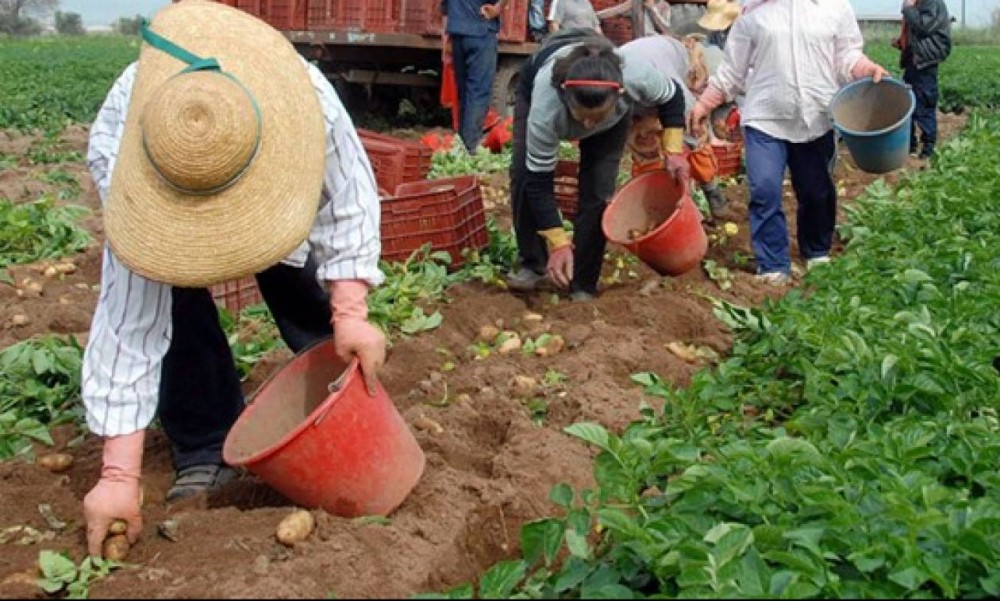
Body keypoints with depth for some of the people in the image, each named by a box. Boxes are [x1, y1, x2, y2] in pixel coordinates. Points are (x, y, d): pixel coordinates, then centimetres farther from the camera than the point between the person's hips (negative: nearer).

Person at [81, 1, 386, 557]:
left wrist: (350, 312, -39)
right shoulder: (133, 164, -44)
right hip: (133, 158, -2)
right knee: (168, 302, -21)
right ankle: (205, 450, -4)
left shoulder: (309, 100, -45)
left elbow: (348, 200, -27)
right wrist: (120, 474, -39)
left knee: (292, 274, -4)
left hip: (262, 171, 2)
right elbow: (130, 327, -40)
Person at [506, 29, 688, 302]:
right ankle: (534, 265, 6)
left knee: (598, 190, -13)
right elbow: (539, 181, -36)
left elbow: (672, 97, -17)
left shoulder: (637, 77, -42)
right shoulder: (546, 107, -46)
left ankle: (583, 286, -2)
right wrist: (558, 245, -37)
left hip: (612, 114, 1)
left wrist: (674, 151, -25)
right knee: (524, 177, -14)